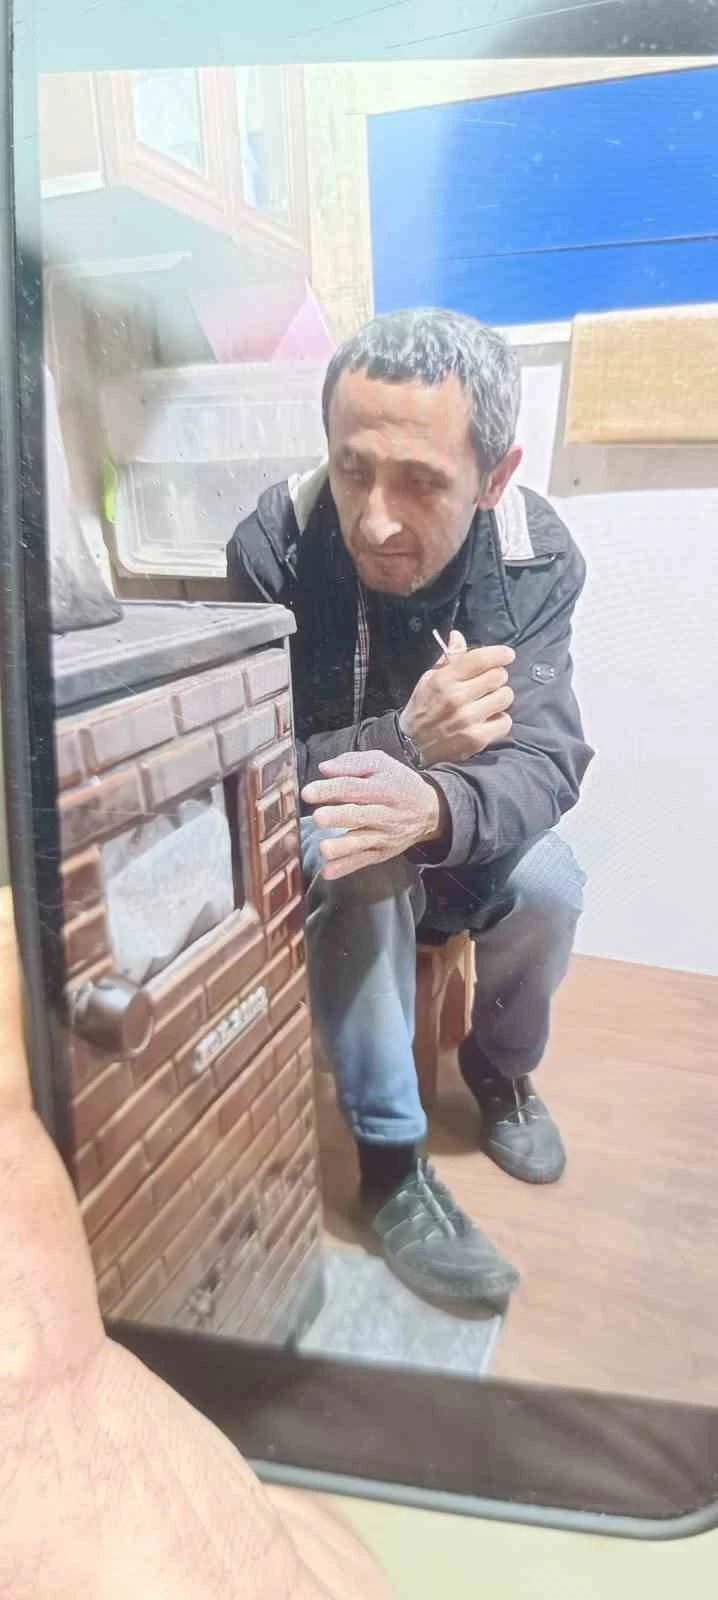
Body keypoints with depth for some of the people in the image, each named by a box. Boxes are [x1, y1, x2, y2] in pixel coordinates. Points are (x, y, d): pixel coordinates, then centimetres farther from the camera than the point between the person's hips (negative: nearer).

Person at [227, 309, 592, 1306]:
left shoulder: (538, 557, -20)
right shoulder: (273, 548, -26)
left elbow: (547, 761, -27)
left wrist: (436, 807, -51)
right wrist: (409, 735, -43)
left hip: (459, 832, 2)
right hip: (319, 827, -2)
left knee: (550, 886, -25)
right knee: (365, 875, -33)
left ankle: (502, 1069, 9)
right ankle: (390, 1159, -13)